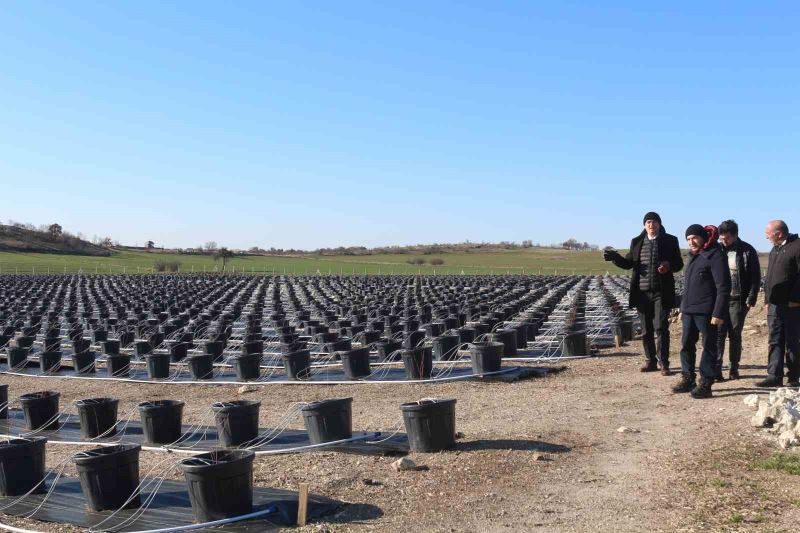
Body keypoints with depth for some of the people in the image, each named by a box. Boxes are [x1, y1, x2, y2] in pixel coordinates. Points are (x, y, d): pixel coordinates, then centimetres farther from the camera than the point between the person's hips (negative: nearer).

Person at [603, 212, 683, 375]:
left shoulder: (670, 240, 2)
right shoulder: (637, 242, 10)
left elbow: (679, 263, 3)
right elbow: (629, 263, 11)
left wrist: (669, 266, -19)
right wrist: (615, 257, -7)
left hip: (661, 292, -3)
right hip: (642, 292, 3)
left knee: (661, 327, -6)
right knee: (646, 329, 9)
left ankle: (663, 363, 1)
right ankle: (650, 361, 19)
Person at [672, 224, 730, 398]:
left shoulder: (715, 256, -10)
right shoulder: (693, 257, 17)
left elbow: (723, 288, -15)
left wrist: (718, 313, -19)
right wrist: (682, 308, 21)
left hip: (706, 312, -8)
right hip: (689, 311, 9)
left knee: (708, 347, 0)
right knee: (686, 345, 11)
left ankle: (705, 384, 4)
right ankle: (687, 379, 21)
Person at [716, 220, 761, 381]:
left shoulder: (747, 251, -2)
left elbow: (755, 277, -2)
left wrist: (751, 298, -8)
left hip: (738, 300, -1)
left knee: (735, 335, 6)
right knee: (718, 334, -4)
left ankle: (734, 368, 17)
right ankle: (716, 369, -3)